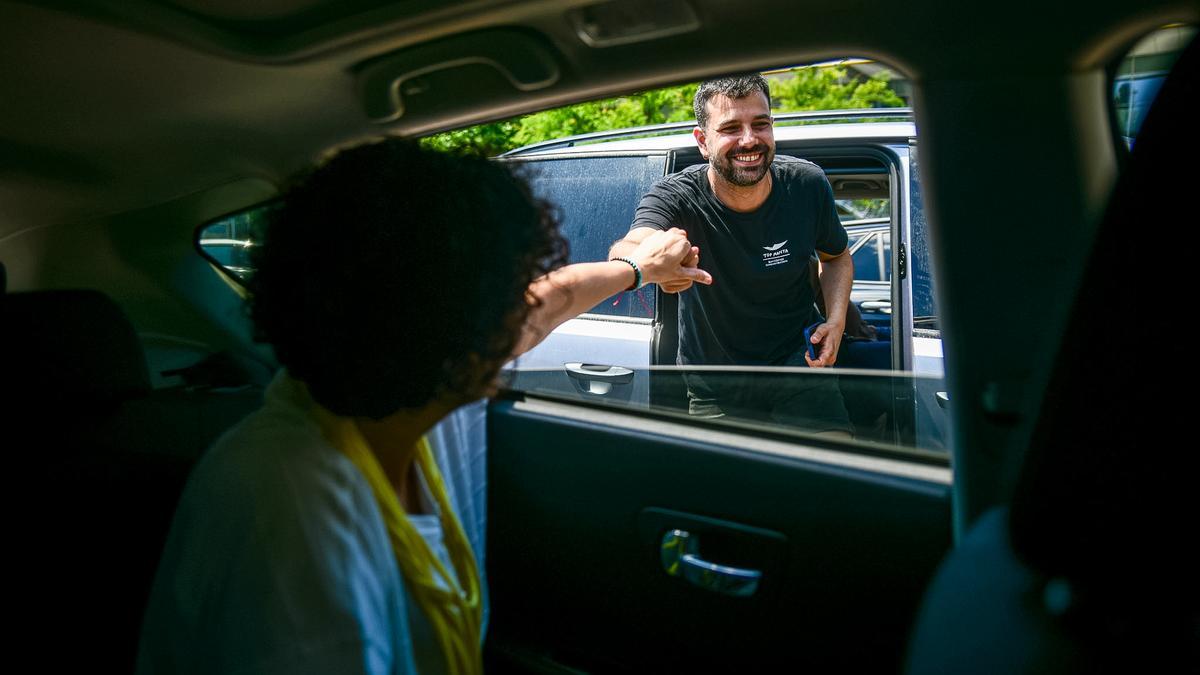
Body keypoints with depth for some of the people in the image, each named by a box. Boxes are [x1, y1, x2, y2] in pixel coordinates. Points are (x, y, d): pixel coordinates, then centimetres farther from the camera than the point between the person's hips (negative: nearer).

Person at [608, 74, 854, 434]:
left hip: (798, 362, 1)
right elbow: (626, 250, -44)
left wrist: (836, 320, -11)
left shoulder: (807, 184, -11)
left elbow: (837, 257, 9)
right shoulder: (676, 197, -21)